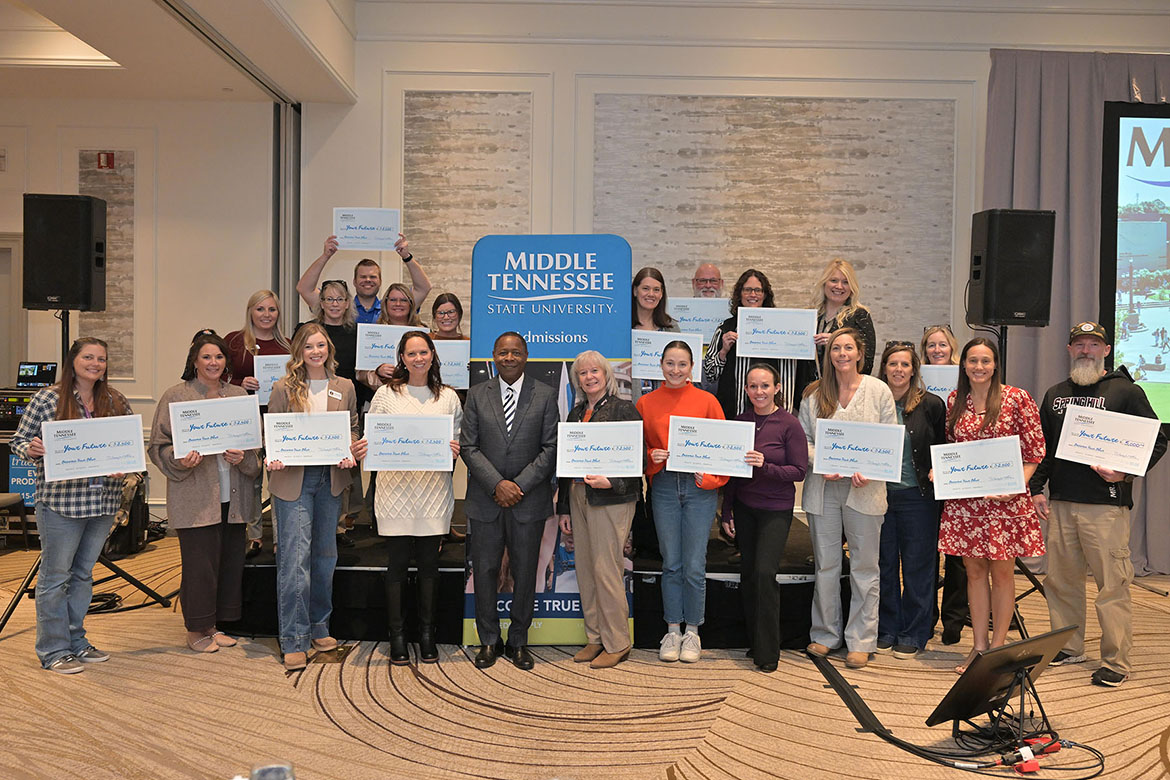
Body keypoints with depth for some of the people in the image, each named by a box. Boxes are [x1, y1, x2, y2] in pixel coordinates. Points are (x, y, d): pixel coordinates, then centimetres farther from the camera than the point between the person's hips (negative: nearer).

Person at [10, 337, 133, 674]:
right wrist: (32, 449, -20)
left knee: (83, 573, 15)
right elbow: (18, 441, 1)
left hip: (103, 501, 4)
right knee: (55, 576, 4)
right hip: (60, 500, -4)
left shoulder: (117, 402, 7)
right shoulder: (46, 398, -4)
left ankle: (76, 641, 28)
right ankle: (54, 650, 15)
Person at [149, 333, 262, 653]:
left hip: (232, 495, 5)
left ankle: (213, 625, 24)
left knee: (230, 560, 9)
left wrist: (243, 457, -8)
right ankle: (196, 629, 15)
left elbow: (255, 442, 12)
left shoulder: (239, 395, 11)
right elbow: (159, 446, -1)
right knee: (199, 562, -2)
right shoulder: (176, 396, 0)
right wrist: (181, 460, -19)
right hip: (195, 497, -4)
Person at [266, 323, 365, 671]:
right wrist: (274, 459, -16)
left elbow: (352, 432, 14)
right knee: (294, 557, -8)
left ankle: (318, 626, 29)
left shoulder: (344, 388, 9)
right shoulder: (284, 388, 1)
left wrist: (350, 453, -6)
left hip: (331, 479, 4)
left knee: (325, 555, 13)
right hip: (293, 479, -4)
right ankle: (294, 639, 2)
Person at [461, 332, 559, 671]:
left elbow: (551, 448, -2)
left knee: (525, 573, 7)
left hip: (529, 500, -1)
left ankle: (518, 642, 21)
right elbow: (468, 446, 0)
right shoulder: (477, 395, 5)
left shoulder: (545, 395, 2)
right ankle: (489, 641, 22)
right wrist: (497, 484, -12)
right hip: (485, 501, 1)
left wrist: (520, 485, -12)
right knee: (484, 571, 6)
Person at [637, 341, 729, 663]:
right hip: (664, 486, 1)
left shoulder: (706, 401, 2)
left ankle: (692, 632, 17)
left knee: (694, 565, 1)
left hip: (699, 486, -1)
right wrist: (652, 457, -8)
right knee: (671, 563, 8)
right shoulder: (646, 403, 7)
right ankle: (672, 630, 20)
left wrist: (711, 478, -10)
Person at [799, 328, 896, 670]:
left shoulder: (879, 391, 2)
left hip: (865, 489, -1)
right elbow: (803, 439, 7)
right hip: (822, 488, 2)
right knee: (825, 563, 9)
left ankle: (861, 641, 15)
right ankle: (825, 634, 23)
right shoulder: (814, 394, 6)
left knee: (865, 565, 4)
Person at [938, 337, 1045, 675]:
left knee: (1001, 573, 4)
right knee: (974, 571, 9)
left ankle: (998, 647, 17)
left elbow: (1035, 450, -3)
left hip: (1005, 500, -3)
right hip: (964, 501, 3)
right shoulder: (954, 400, 7)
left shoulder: (1017, 399, -4)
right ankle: (979, 646, 19)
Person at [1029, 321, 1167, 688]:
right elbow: (1042, 448, 19)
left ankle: (1116, 661, 6)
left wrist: (1126, 472, -15)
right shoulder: (1055, 394, 15)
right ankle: (1069, 647, 25)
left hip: (1106, 505, -5)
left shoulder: (1126, 391, 1)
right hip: (1060, 504, 5)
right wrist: (1036, 489, 11)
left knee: (1112, 584, -4)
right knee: (1060, 579, 11)